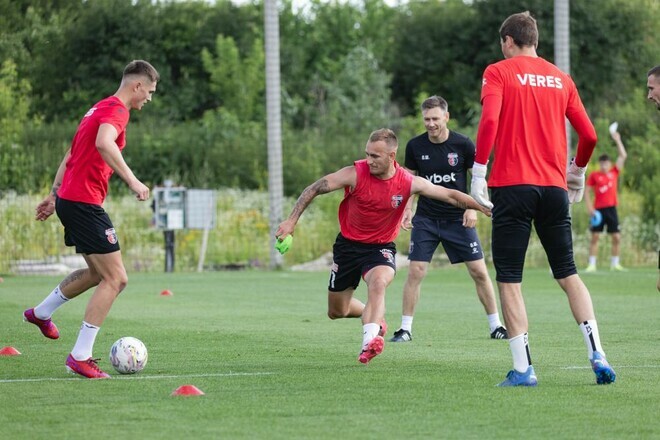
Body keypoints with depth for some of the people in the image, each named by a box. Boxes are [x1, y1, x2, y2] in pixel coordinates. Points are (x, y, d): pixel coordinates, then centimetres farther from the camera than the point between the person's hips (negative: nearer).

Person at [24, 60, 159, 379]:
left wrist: (54, 195, 29)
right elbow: (103, 143, -33)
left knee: (99, 273, 25)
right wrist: (132, 181, -32)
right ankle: (80, 356, -9)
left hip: (69, 199, 10)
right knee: (115, 279, -9)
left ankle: (41, 313, 39)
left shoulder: (100, 108, 19)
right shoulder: (117, 109, -12)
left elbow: (71, 155, 25)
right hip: (84, 202, -10)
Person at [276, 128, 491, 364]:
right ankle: (373, 315, 41)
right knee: (336, 312, 10)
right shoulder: (355, 174, -19)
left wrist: (483, 208, -12)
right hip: (348, 245, 1)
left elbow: (450, 196, -7)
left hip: (381, 247, -1)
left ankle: (369, 340, -44)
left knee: (378, 282, -36)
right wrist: (292, 220, -20)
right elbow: (314, 189, -13)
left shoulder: (409, 183, -14)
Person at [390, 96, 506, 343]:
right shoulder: (415, 146, -3)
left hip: (458, 218, -1)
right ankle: (405, 329, 0)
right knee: (415, 272, -9)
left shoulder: (463, 145, -8)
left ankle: (496, 326, 11)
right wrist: (407, 208, -4)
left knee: (479, 271, -2)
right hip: (426, 218, 1)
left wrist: (472, 207, -12)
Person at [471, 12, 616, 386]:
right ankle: (597, 354, 0)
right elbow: (589, 134, 11)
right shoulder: (561, 79, 12)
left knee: (509, 279, 2)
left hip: (512, 186, -4)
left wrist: (478, 172, -13)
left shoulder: (498, 72, 0)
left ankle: (523, 368, -4)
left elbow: (489, 120, -16)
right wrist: (578, 171, 28)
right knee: (568, 274, 13)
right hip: (554, 187, 4)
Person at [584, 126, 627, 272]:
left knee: (616, 237, 0)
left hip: (611, 208, 2)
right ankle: (592, 264, -3)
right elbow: (587, 192, 3)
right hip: (598, 209, -2)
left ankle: (615, 263, 10)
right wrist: (590, 208, -8)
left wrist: (617, 140, 4)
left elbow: (623, 156, 6)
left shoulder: (614, 172, 8)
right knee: (595, 237, -5)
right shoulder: (594, 175, 2)